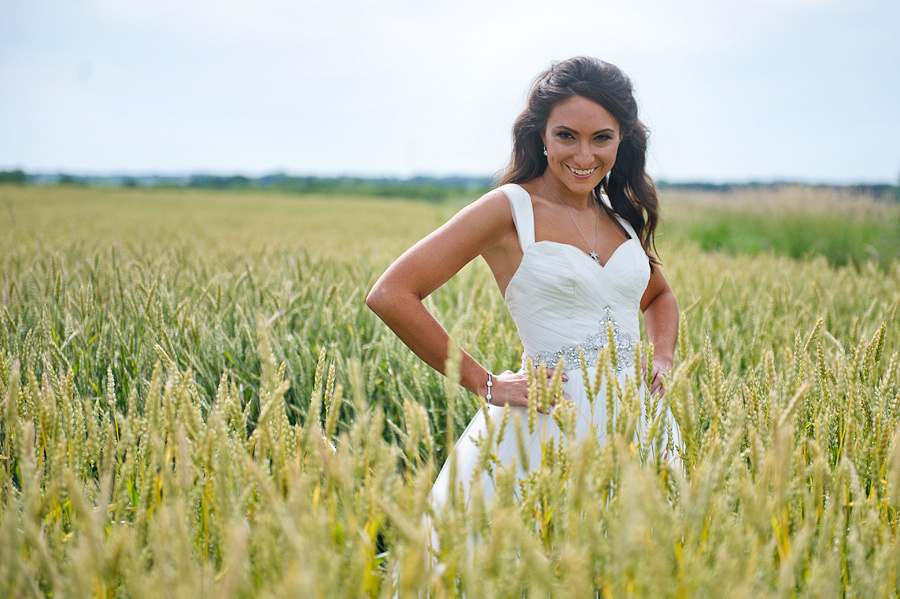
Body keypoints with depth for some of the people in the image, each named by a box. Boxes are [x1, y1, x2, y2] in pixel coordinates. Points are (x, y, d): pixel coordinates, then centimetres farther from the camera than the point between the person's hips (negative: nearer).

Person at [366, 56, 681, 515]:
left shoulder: (622, 214, 10)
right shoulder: (511, 209, -8)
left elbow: (659, 296, 30)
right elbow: (390, 296, -15)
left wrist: (662, 361, 9)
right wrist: (486, 385, -11)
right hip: (549, 427, -5)